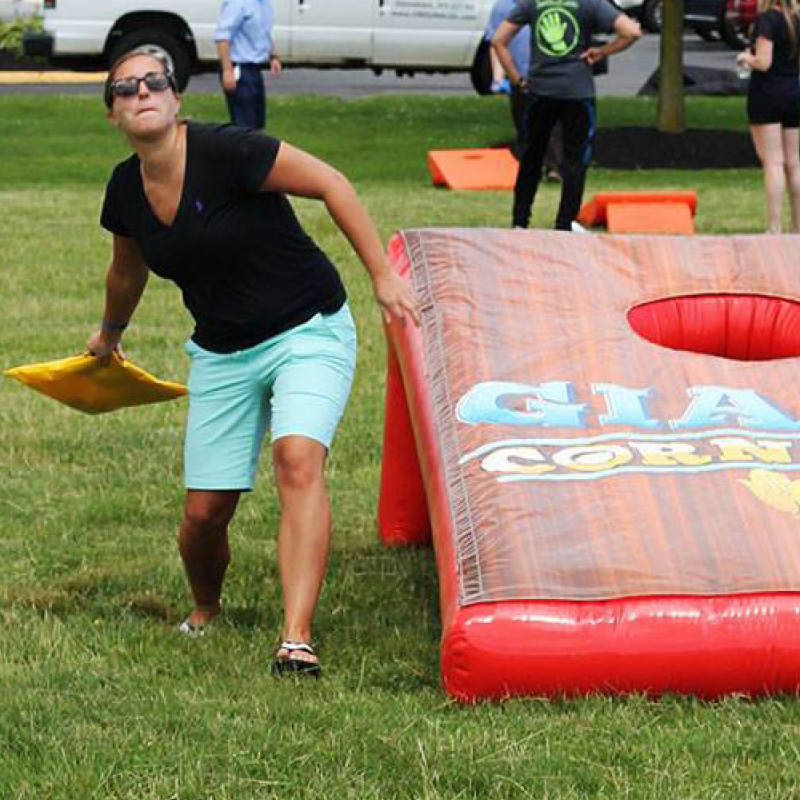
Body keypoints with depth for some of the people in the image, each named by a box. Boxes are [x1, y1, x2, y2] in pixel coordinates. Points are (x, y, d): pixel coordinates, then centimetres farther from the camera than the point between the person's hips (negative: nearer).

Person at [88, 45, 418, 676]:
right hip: (222, 354, 5)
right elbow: (128, 273, 20)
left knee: (298, 460, -28)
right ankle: (204, 614, 33)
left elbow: (330, 184, -16)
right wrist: (111, 333, 37)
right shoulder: (127, 191, -1)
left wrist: (383, 276, -17)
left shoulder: (225, 151, -20)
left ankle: (296, 641, -34)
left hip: (309, 332, -5)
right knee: (205, 511, 0)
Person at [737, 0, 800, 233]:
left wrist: (745, 57, 0)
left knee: (773, 162, -9)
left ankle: (774, 228, -14)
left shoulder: (766, 19, -13)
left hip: (767, 93, -6)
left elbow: (763, 63, -20)